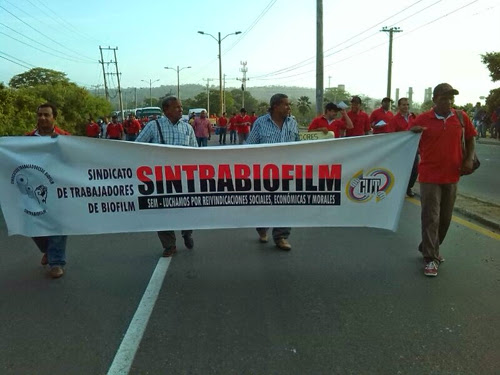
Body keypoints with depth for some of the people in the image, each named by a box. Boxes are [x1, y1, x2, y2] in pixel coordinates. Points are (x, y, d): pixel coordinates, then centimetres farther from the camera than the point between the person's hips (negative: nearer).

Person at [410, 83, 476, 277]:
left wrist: (469, 159, 1)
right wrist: (412, 133, -20)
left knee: (445, 218, 14)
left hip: (452, 175, 4)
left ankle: (429, 248, 33)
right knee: (431, 218, -4)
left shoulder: (461, 117, 4)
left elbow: (470, 138, 16)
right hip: (430, 176, -4)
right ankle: (431, 259, 6)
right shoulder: (422, 119, -4)